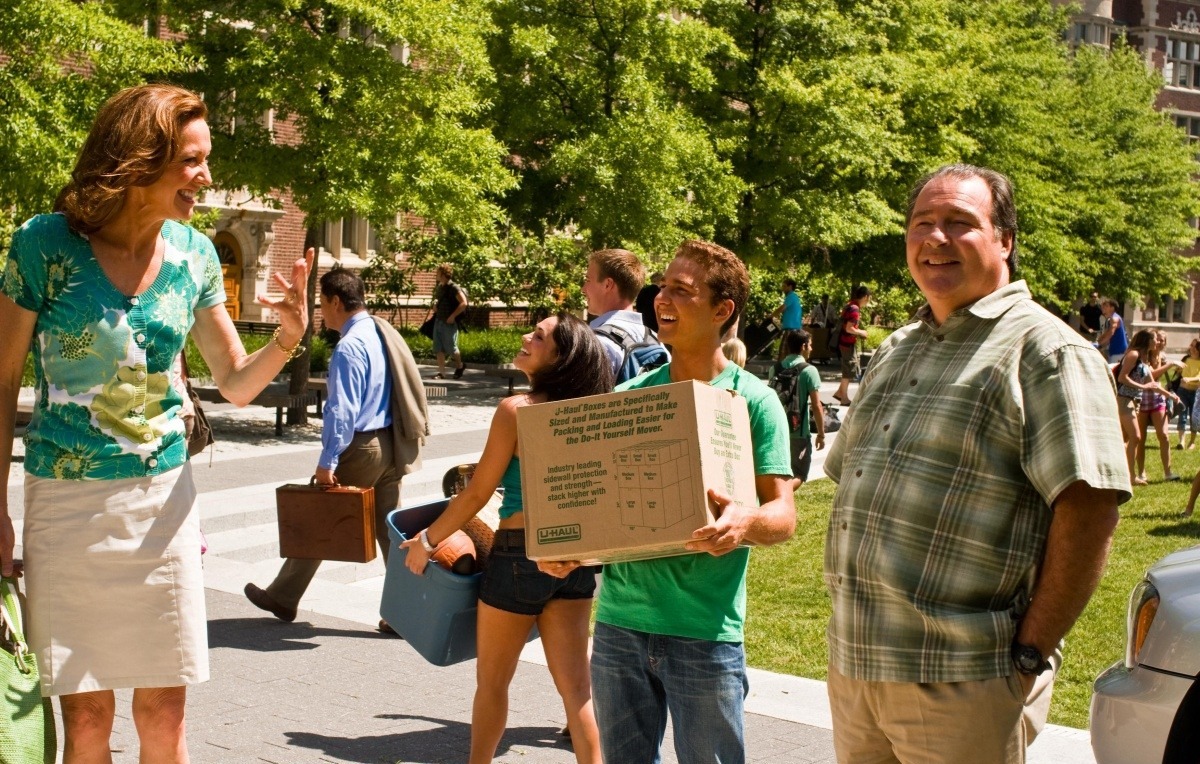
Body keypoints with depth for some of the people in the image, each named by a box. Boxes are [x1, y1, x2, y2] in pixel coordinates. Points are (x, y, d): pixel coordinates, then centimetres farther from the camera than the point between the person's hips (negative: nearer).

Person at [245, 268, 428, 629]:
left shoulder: (349, 346, -18)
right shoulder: (384, 333, 9)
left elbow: (342, 411, -22)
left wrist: (327, 461, -19)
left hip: (361, 447, -8)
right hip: (391, 446, 8)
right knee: (389, 527, 10)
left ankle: (283, 598, 22)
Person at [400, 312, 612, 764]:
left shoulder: (517, 409, -14)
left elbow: (477, 494, -10)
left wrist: (427, 541, 2)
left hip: (519, 558, -5)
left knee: (492, 681, 14)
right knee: (576, 686, 7)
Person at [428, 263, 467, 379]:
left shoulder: (453, 288, -13)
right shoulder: (439, 287, 11)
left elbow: (463, 303, -19)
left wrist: (452, 316, -19)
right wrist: (434, 308, 5)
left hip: (449, 323, -7)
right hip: (438, 321, 7)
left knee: (451, 348, 1)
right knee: (439, 349, 4)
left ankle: (460, 366, 25)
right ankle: (441, 372, 7)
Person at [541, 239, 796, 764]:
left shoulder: (752, 400, -2)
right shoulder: (628, 397, 10)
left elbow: (783, 514, -6)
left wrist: (746, 523, -28)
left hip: (705, 634, -4)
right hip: (618, 622, 4)